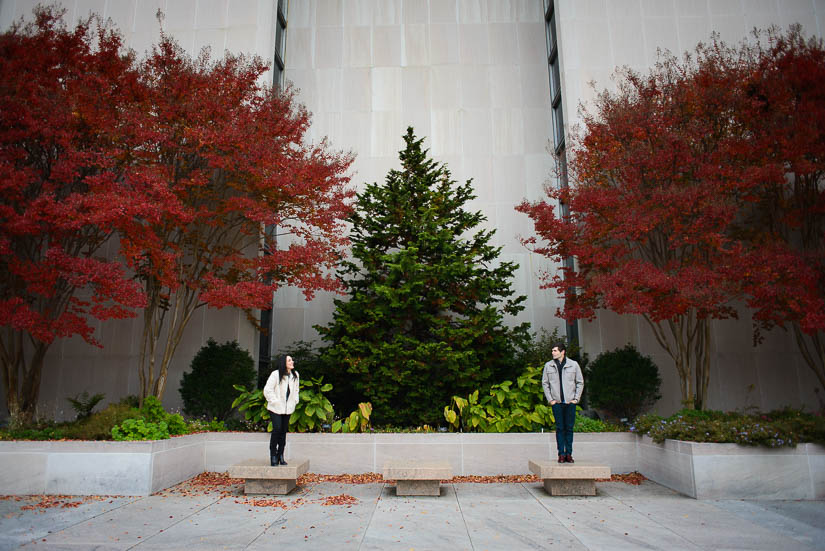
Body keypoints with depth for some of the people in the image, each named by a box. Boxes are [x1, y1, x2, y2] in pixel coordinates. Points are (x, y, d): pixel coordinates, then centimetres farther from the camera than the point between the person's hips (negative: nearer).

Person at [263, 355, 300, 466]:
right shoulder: (275, 374, -14)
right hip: (276, 408, -5)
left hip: (288, 409, 5)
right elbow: (267, 390, -12)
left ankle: (280, 455, 19)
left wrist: (295, 401, 8)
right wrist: (274, 401, -13)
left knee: (284, 431, 8)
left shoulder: (295, 375, 4)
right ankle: (273, 455, 3)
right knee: (277, 429, -12)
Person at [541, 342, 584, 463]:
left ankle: (569, 454, 12)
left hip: (570, 402, 0)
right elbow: (545, 383, 9)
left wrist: (576, 398, 0)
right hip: (557, 402, 0)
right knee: (560, 428, 1)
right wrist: (550, 399, 0)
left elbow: (580, 382, 7)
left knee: (569, 428, 4)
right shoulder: (548, 366, 4)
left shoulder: (573, 364, 2)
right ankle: (561, 454, 7)